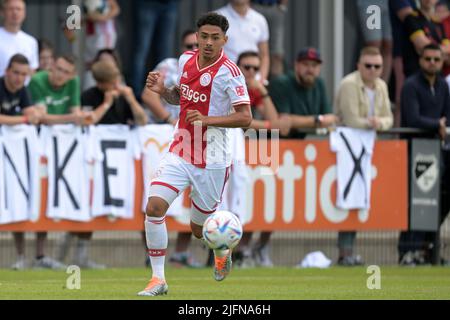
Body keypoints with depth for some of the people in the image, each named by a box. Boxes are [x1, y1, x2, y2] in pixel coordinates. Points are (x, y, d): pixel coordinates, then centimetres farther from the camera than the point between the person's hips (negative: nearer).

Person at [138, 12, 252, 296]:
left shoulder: (229, 72, -15)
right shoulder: (187, 59, 3)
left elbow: (245, 118, -18)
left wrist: (207, 119, -28)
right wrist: (163, 90, -1)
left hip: (212, 160, -5)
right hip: (180, 152, 5)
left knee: (199, 229, 8)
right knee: (154, 206, -16)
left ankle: (223, 250, 45)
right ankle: (158, 279, -7)